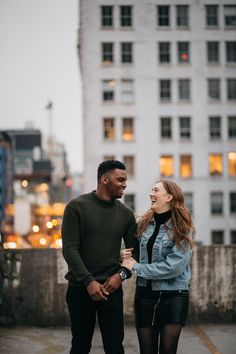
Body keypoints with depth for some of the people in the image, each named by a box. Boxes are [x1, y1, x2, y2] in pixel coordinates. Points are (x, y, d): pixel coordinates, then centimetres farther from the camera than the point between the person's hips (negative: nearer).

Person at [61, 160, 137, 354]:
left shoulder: (125, 213, 6)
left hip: (112, 287, 2)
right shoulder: (77, 207, -5)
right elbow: (70, 249, -10)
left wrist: (122, 274, -8)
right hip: (81, 287, -2)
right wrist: (88, 281, -16)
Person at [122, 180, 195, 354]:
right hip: (145, 294, 4)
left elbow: (174, 266, -18)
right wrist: (128, 258, -6)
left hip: (173, 296, -4)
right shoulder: (145, 223, 5)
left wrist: (137, 267, -13)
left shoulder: (182, 227, -10)